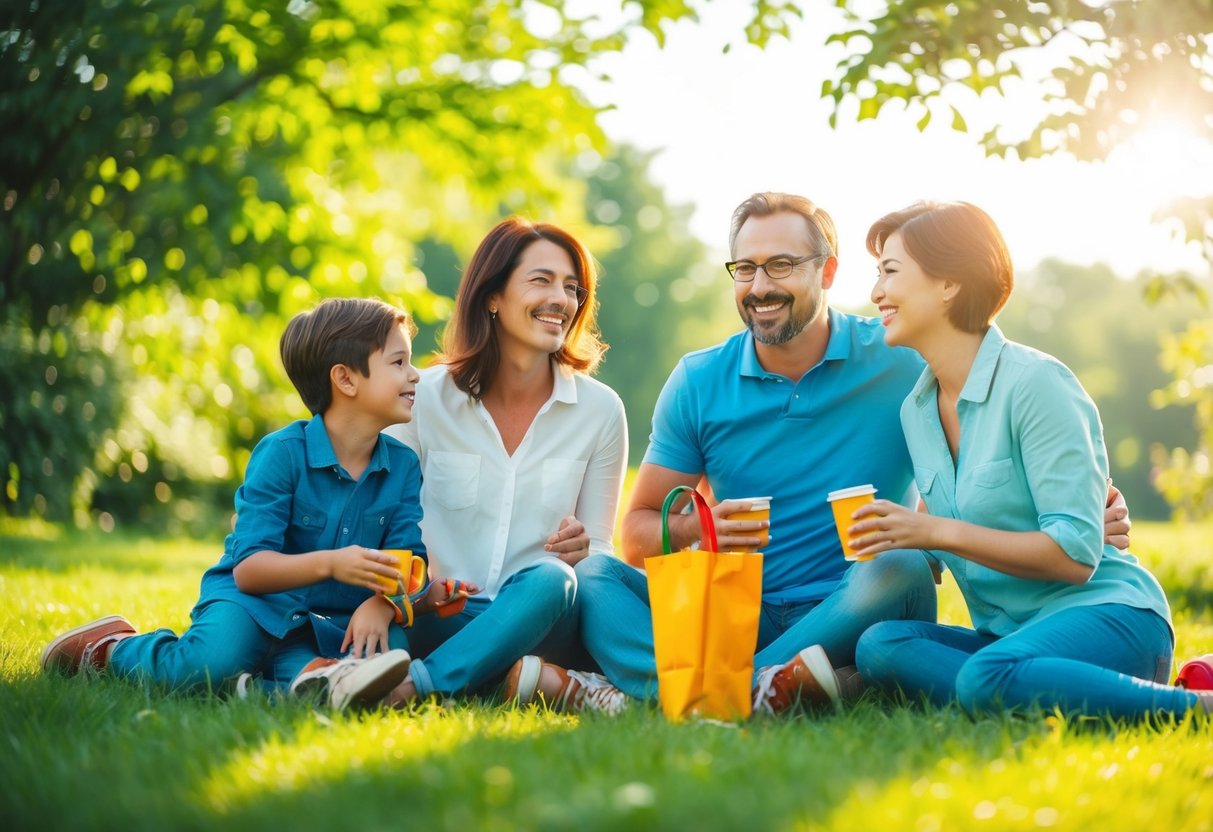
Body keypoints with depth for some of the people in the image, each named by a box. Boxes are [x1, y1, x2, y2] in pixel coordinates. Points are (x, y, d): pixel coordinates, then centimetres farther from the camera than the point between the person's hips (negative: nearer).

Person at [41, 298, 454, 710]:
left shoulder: (403, 465, 0)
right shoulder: (282, 452, -13)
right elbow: (247, 569, -19)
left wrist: (380, 603, -29)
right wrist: (329, 564, -34)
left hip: (336, 619, 3)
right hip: (258, 600, -3)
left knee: (391, 648, -27)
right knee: (212, 663, -32)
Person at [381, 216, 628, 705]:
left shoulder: (600, 410, 5)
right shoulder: (424, 398, 2)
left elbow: (600, 549, 11)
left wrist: (583, 550, -15)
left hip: (539, 621, 1)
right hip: (443, 620, -1)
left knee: (550, 580, -36)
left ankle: (416, 682, -37)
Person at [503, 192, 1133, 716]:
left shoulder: (899, 364, -1)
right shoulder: (698, 383, 6)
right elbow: (637, 529, 6)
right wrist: (693, 531, -17)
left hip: (850, 620, -2)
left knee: (901, 571, -33)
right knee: (594, 578, -18)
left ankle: (646, 688, -35)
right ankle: (785, 681, -42)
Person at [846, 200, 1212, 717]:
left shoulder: (1035, 383, -11)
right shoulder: (915, 411, 12)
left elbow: (1075, 555, -16)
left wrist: (939, 532, -20)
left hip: (1106, 614, -7)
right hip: (1009, 635, 7)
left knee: (988, 678, -38)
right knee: (880, 645, -21)